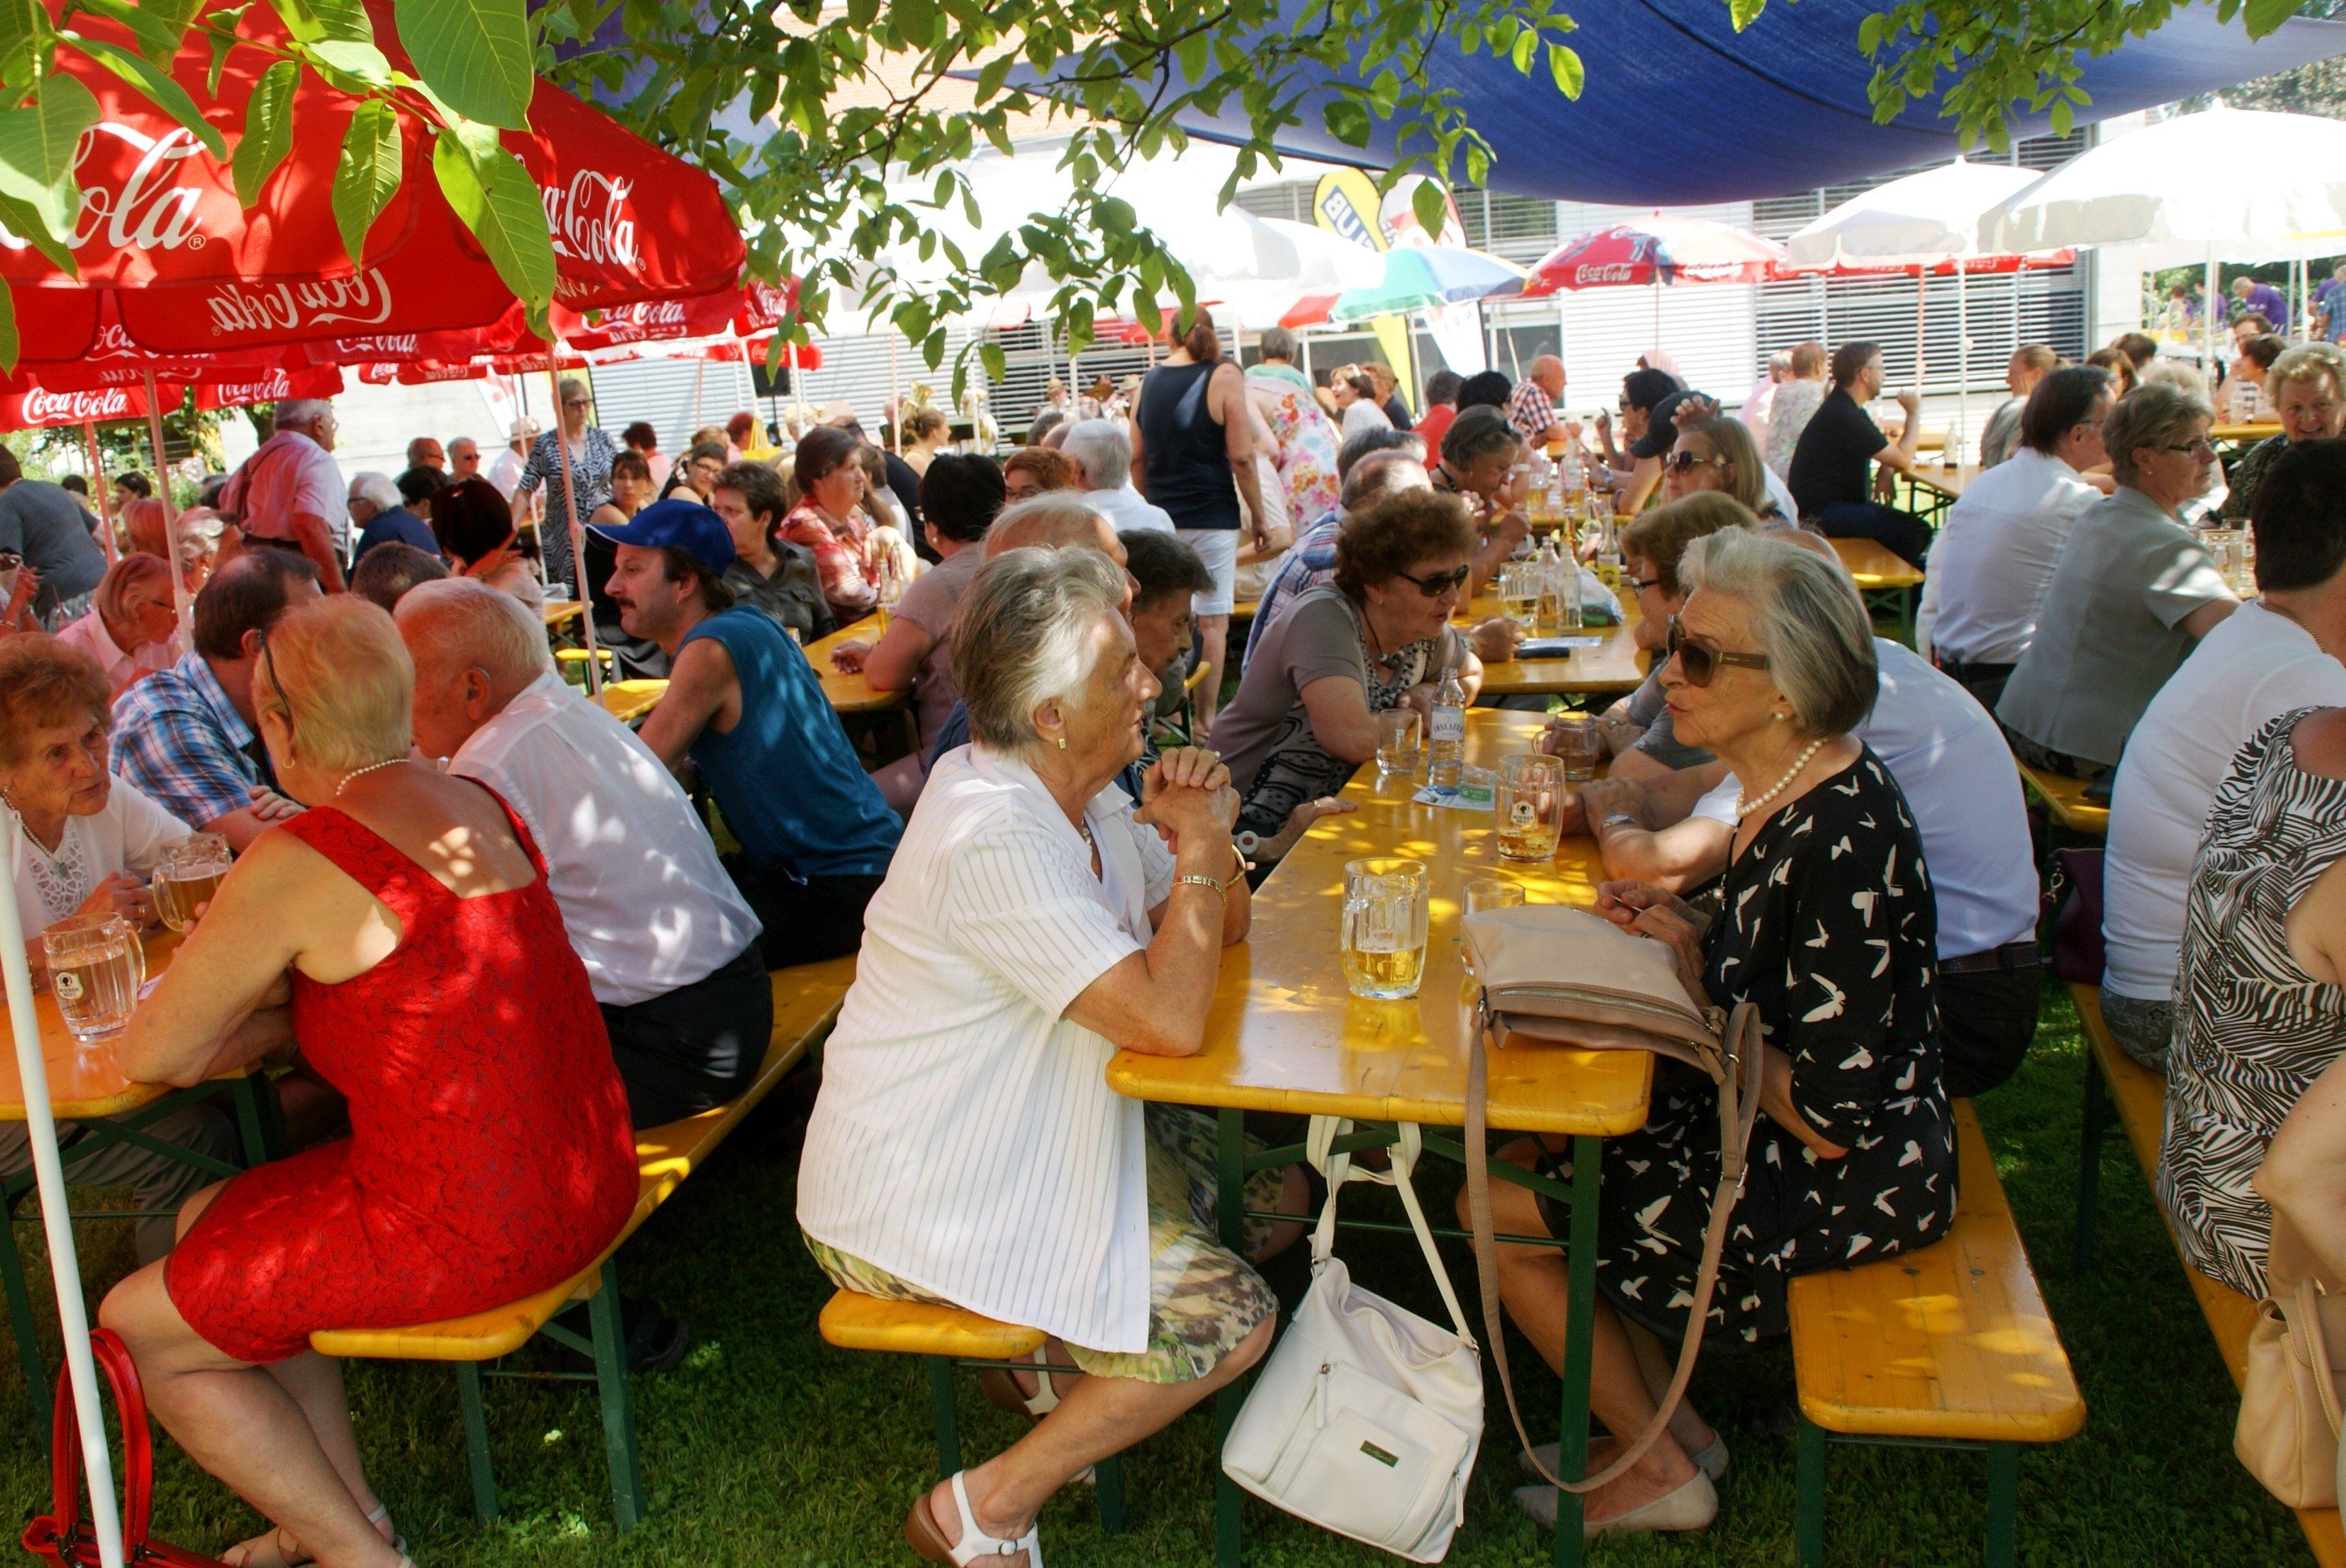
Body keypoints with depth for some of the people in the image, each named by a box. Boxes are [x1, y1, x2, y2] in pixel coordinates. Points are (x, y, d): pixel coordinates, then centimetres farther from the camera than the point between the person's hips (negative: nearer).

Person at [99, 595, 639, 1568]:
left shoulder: (296, 864, -17)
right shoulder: (476, 805, 5)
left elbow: (151, 1056, -6)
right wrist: (276, 1004, 8)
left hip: (471, 1230, -8)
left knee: (139, 1330, 12)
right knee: (205, 1224, 24)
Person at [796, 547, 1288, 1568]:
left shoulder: (1076, 795, 2)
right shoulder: (991, 838, -29)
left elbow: (1223, 927, 11)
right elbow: (1170, 1022, -32)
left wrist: (1209, 836, -10)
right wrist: (1196, 850, -19)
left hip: (1023, 1139, 9)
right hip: (916, 1205, -9)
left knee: (1275, 1187, 8)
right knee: (1234, 1318, -12)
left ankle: (1076, 1354, 20)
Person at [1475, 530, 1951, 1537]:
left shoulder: (1845, 843, -30)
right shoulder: (1782, 787, -1)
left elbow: (1829, 1120, -27)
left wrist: (1698, 990, -18)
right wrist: (1684, 931, -3)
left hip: (1847, 1181, -9)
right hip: (1767, 1118, 9)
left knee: (1499, 1212, -3)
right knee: (1532, 1143, 14)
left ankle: (1660, 1472, 19)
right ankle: (1669, 1419, 24)